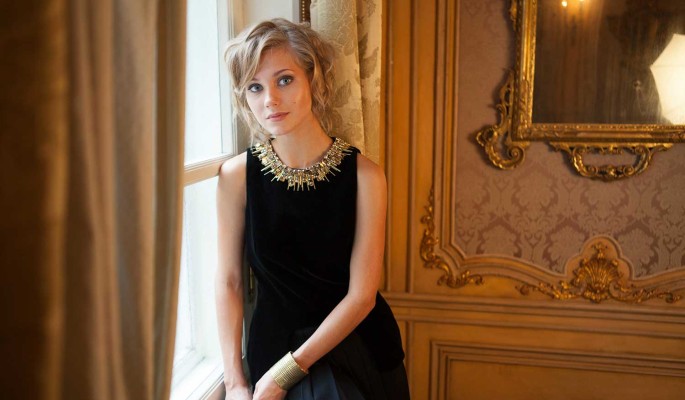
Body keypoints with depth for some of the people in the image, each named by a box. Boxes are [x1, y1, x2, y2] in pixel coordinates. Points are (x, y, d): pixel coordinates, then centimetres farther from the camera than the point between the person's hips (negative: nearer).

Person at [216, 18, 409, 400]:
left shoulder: (364, 174, -11)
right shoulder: (237, 175, -8)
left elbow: (362, 294, -12)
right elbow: (228, 282, -2)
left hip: (358, 341, 1)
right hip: (276, 342, 0)